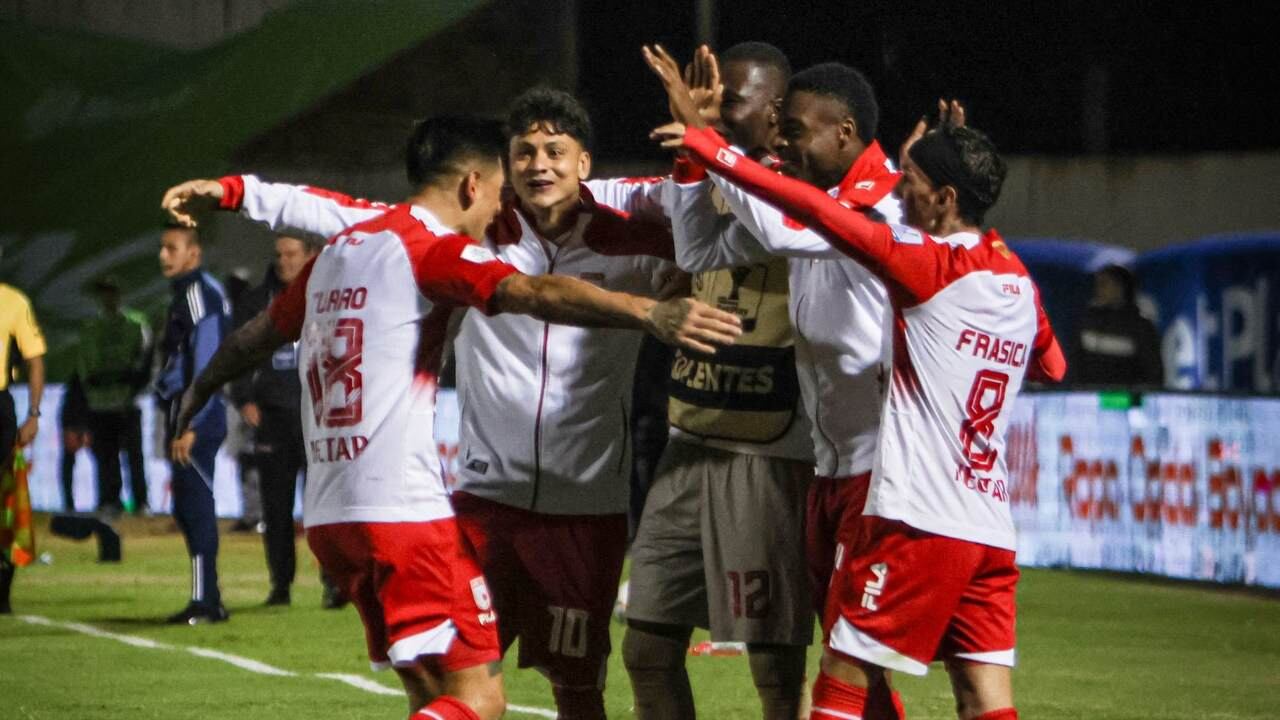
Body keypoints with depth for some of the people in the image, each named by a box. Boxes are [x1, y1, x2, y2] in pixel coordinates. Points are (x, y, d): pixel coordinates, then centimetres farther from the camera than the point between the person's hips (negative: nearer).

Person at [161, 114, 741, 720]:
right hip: (402, 510, -9)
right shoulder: (430, 247, -6)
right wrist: (649, 313, -36)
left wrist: (194, 399, 53)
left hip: (327, 516, 9)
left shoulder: (339, 251, 19)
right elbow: (534, 294, -25)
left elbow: (259, 335, 35)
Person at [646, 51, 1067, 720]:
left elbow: (818, 210, -14)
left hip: (916, 520, -7)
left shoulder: (930, 265, -8)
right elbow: (1052, 366, 31)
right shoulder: (1018, 281, 12)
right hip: (990, 530, 7)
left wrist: (705, 142, -10)